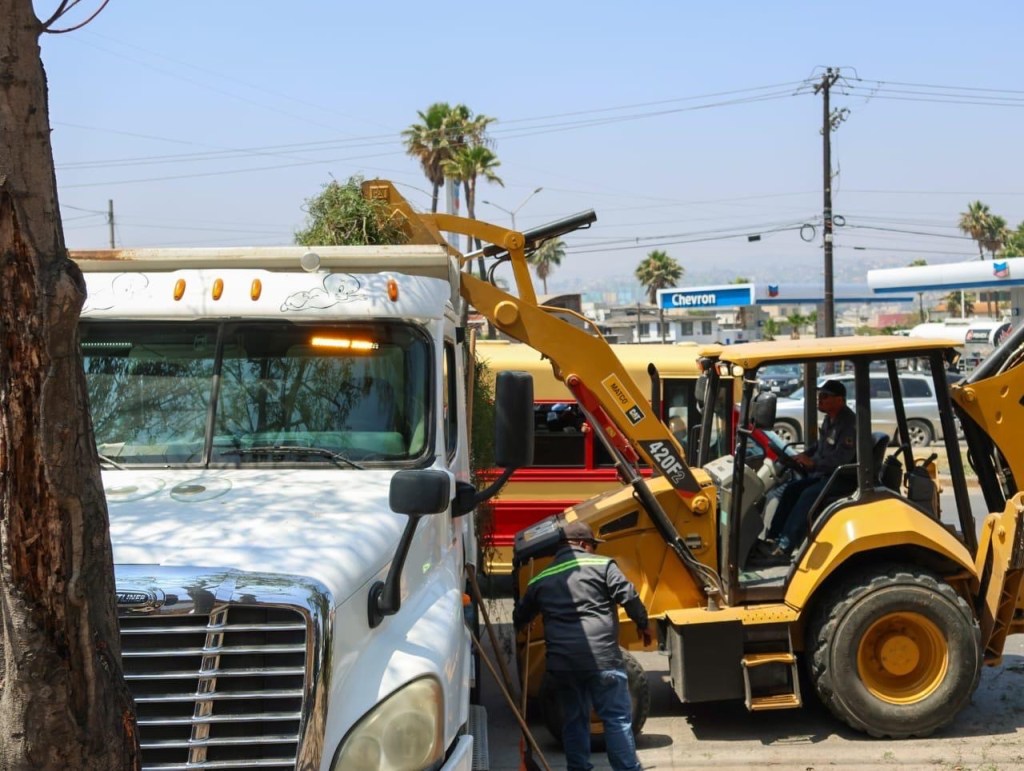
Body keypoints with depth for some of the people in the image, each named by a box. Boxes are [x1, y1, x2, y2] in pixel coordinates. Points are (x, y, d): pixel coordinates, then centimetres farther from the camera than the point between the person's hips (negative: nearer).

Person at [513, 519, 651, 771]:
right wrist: (643, 624, 11)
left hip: (561, 662, 4)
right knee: (618, 718, 2)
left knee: (574, 719, 16)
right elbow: (628, 597, -6)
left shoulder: (541, 579, 15)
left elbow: (520, 618, 25)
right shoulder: (601, 565, 2)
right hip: (601, 657, -4)